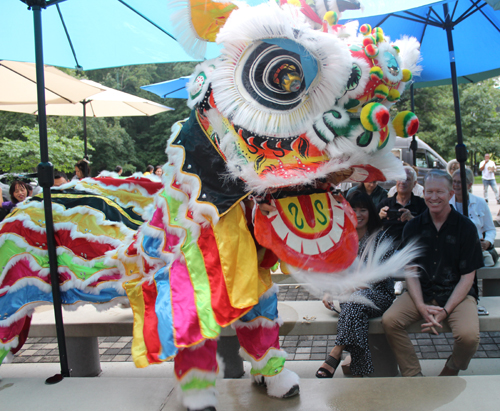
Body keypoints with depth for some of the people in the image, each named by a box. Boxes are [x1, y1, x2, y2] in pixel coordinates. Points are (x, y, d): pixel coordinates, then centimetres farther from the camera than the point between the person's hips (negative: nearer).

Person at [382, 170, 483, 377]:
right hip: (422, 292, 2)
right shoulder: (413, 227, 3)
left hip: (457, 293, -2)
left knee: (468, 336, -28)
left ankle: (451, 372, 6)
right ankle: (414, 376, -4)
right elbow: (411, 271, 1)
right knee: (389, 321, -22)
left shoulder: (466, 227, -3)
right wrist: (421, 306, -15)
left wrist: (445, 311, -15)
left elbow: (467, 277, -4)